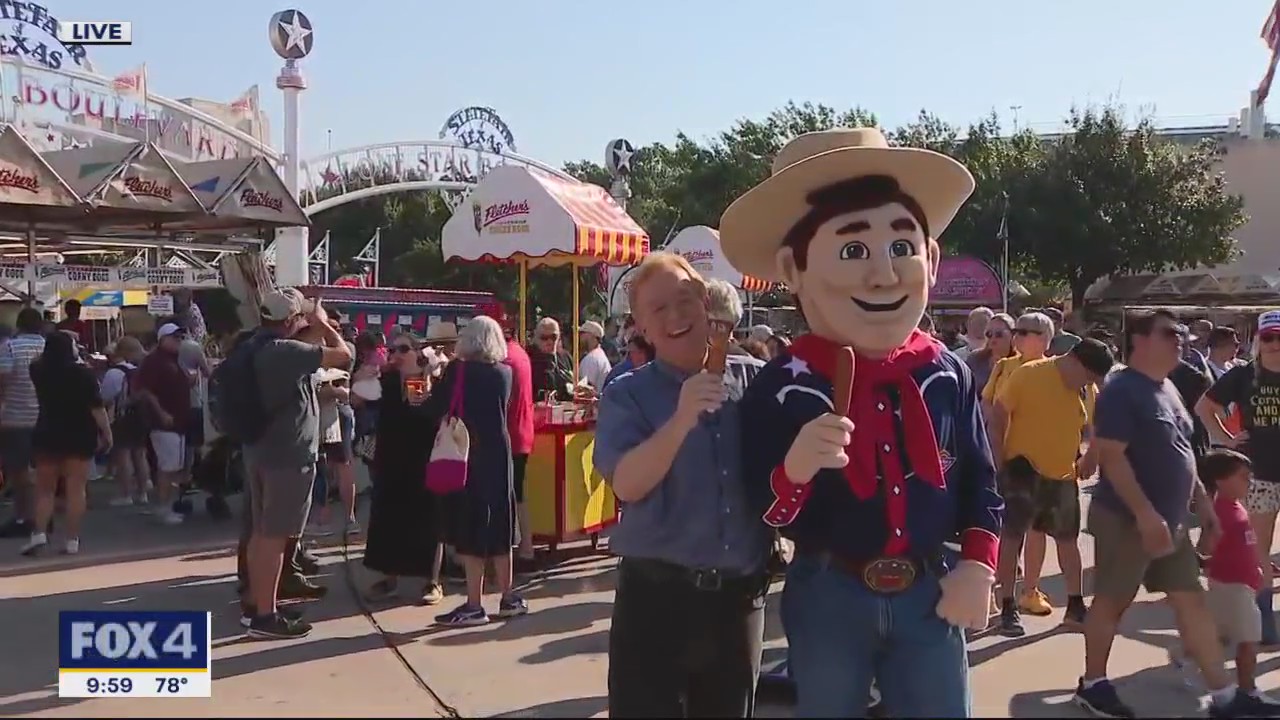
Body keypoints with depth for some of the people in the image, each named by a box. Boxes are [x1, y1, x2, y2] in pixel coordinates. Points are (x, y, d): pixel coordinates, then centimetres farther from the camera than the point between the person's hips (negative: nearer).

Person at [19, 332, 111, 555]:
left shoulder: (39, 371, 0)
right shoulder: (83, 373, -11)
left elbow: (40, 360, 26)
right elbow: (97, 407, -12)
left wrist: (52, 347, 27)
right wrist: (106, 433, -5)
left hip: (47, 436, 3)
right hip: (79, 437, -2)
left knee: (45, 489, 12)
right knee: (76, 490, 0)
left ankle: (39, 533, -2)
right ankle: (72, 540, 0)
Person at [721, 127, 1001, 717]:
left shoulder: (947, 375, -4)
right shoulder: (781, 386, -13)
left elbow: (980, 480, 7)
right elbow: (761, 515, -12)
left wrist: (978, 563, -4)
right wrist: (794, 471, -31)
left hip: (930, 590, 2)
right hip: (829, 594, -2)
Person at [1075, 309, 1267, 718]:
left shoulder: (1168, 389, 13)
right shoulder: (1122, 390, -16)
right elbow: (1111, 456, -23)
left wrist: (1202, 501, 17)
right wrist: (1146, 514, -27)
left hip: (1171, 521, 9)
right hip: (1127, 520, -9)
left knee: (1191, 601, 10)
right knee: (1112, 601, 3)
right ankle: (1092, 684, 18)